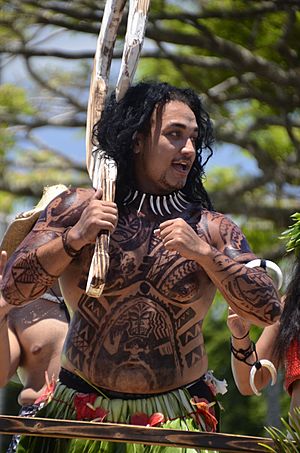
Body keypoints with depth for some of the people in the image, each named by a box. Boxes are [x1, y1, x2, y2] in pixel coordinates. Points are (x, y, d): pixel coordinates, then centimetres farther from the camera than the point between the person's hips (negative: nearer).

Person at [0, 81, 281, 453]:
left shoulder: (212, 229, 2)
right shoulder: (77, 208, 0)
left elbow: (269, 310, -7)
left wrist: (204, 253, -17)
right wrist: (75, 238, -17)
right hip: (82, 415, 0)